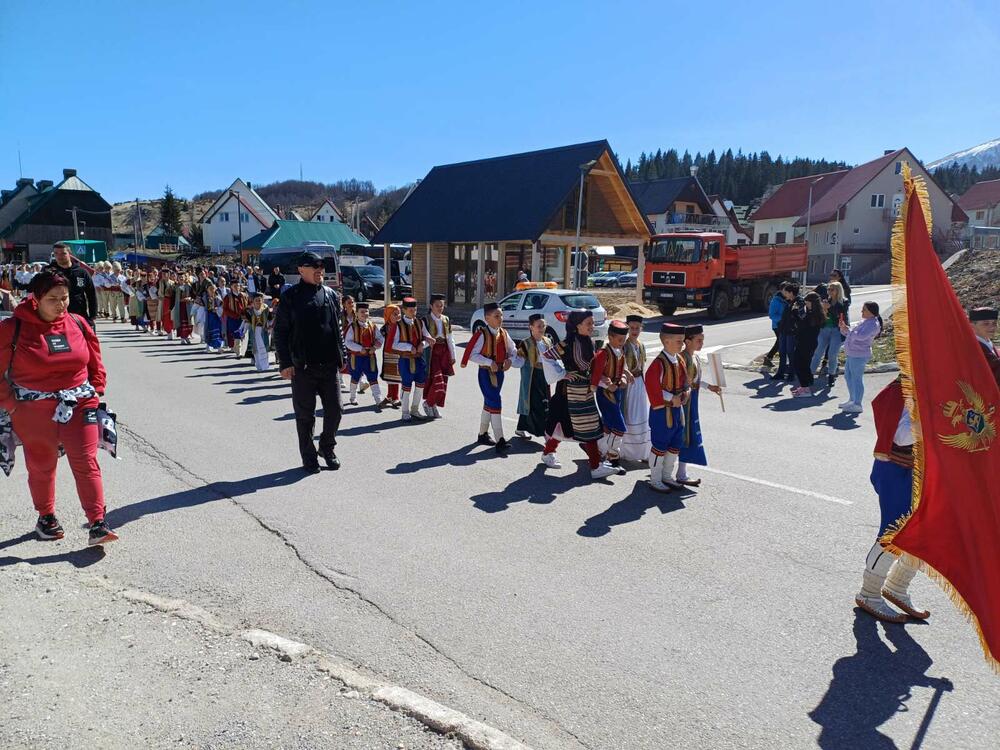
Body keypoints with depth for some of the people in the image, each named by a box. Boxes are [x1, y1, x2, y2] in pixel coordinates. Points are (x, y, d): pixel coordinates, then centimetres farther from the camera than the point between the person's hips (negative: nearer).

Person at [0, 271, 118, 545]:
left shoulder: (78, 323, 1)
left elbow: (95, 362, 13)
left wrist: (96, 390, 5)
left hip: (79, 405, 2)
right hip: (34, 410, -1)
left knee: (86, 462, -3)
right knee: (42, 466, 13)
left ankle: (97, 525, -3)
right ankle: (45, 518, 34)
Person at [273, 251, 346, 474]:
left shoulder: (330, 295, 10)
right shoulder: (290, 296, -3)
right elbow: (280, 331, -4)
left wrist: (342, 357, 11)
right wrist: (285, 363, -9)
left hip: (329, 365, 4)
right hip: (303, 366, -4)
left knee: (334, 410, 7)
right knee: (305, 415, 6)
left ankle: (327, 447, 30)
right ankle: (309, 457, 20)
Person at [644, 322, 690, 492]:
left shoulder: (679, 360, 6)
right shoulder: (659, 363, -21)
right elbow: (651, 385, -24)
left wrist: (686, 392, -2)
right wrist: (671, 398, -20)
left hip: (677, 408, 9)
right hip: (662, 410, -9)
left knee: (676, 444, 16)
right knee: (660, 446, 2)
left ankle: (667, 476, 32)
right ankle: (655, 480, 16)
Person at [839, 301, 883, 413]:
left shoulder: (873, 324, -11)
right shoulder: (865, 322, 20)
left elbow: (861, 336, -25)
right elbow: (852, 334, 25)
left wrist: (848, 329, -15)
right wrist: (844, 328, 8)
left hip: (859, 355, -10)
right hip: (852, 354, 11)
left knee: (856, 378, -8)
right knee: (848, 376, 18)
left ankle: (857, 405, -5)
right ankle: (852, 400, 30)